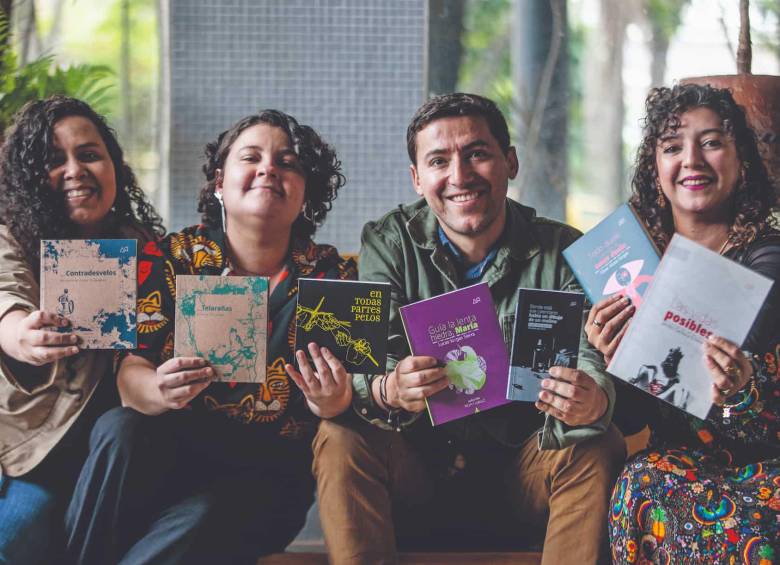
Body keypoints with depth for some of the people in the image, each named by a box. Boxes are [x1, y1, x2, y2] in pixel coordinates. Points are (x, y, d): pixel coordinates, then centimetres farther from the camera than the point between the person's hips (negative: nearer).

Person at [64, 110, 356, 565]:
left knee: (199, 522, -33)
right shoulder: (169, 260, 3)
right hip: (169, 454, 2)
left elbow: (349, 392, -4)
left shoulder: (334, 277, 3)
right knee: (120, 430, -30)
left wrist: (332, 402, -29)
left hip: (267, 474, -1)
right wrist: (158, 391, -29)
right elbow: (131, 376, -5)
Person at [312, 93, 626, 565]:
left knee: (599, 449, -27)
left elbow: (594, 365, -15)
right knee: (341, 438, -27)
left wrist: (593, 401, -41)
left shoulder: (564, 252, -4)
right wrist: (389, 393, -40)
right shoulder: (389, 243, -2)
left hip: (522, 480, 0)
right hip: (418, 470, 0)